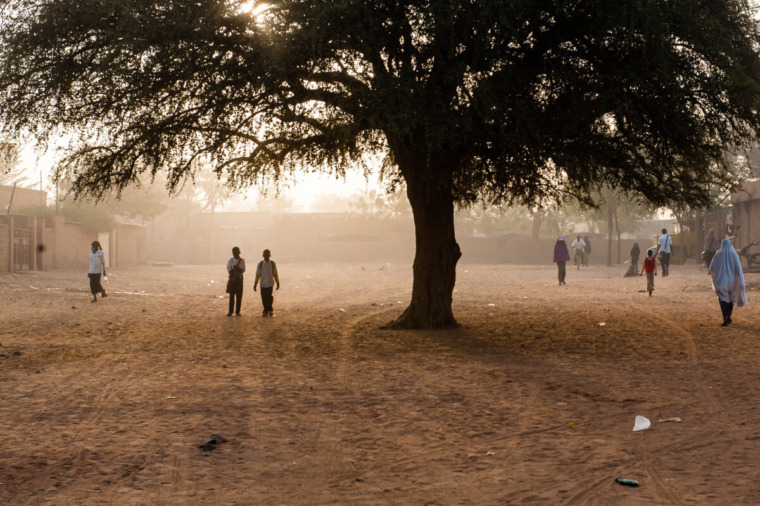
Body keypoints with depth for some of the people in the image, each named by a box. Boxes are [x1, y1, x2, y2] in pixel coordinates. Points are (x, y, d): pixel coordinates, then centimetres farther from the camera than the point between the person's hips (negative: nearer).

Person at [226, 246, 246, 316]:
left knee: (239, 296, 0)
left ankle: (237, 311, 7)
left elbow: (243, 269, -2)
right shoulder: (230, 260, 4)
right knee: (232, 295, -2)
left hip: (239, 279, 1)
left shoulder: (242, 260, 4)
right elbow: (229, 269, -2)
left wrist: (238, 269, -23)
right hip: (232, 279, -1)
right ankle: (230, 311, 1)